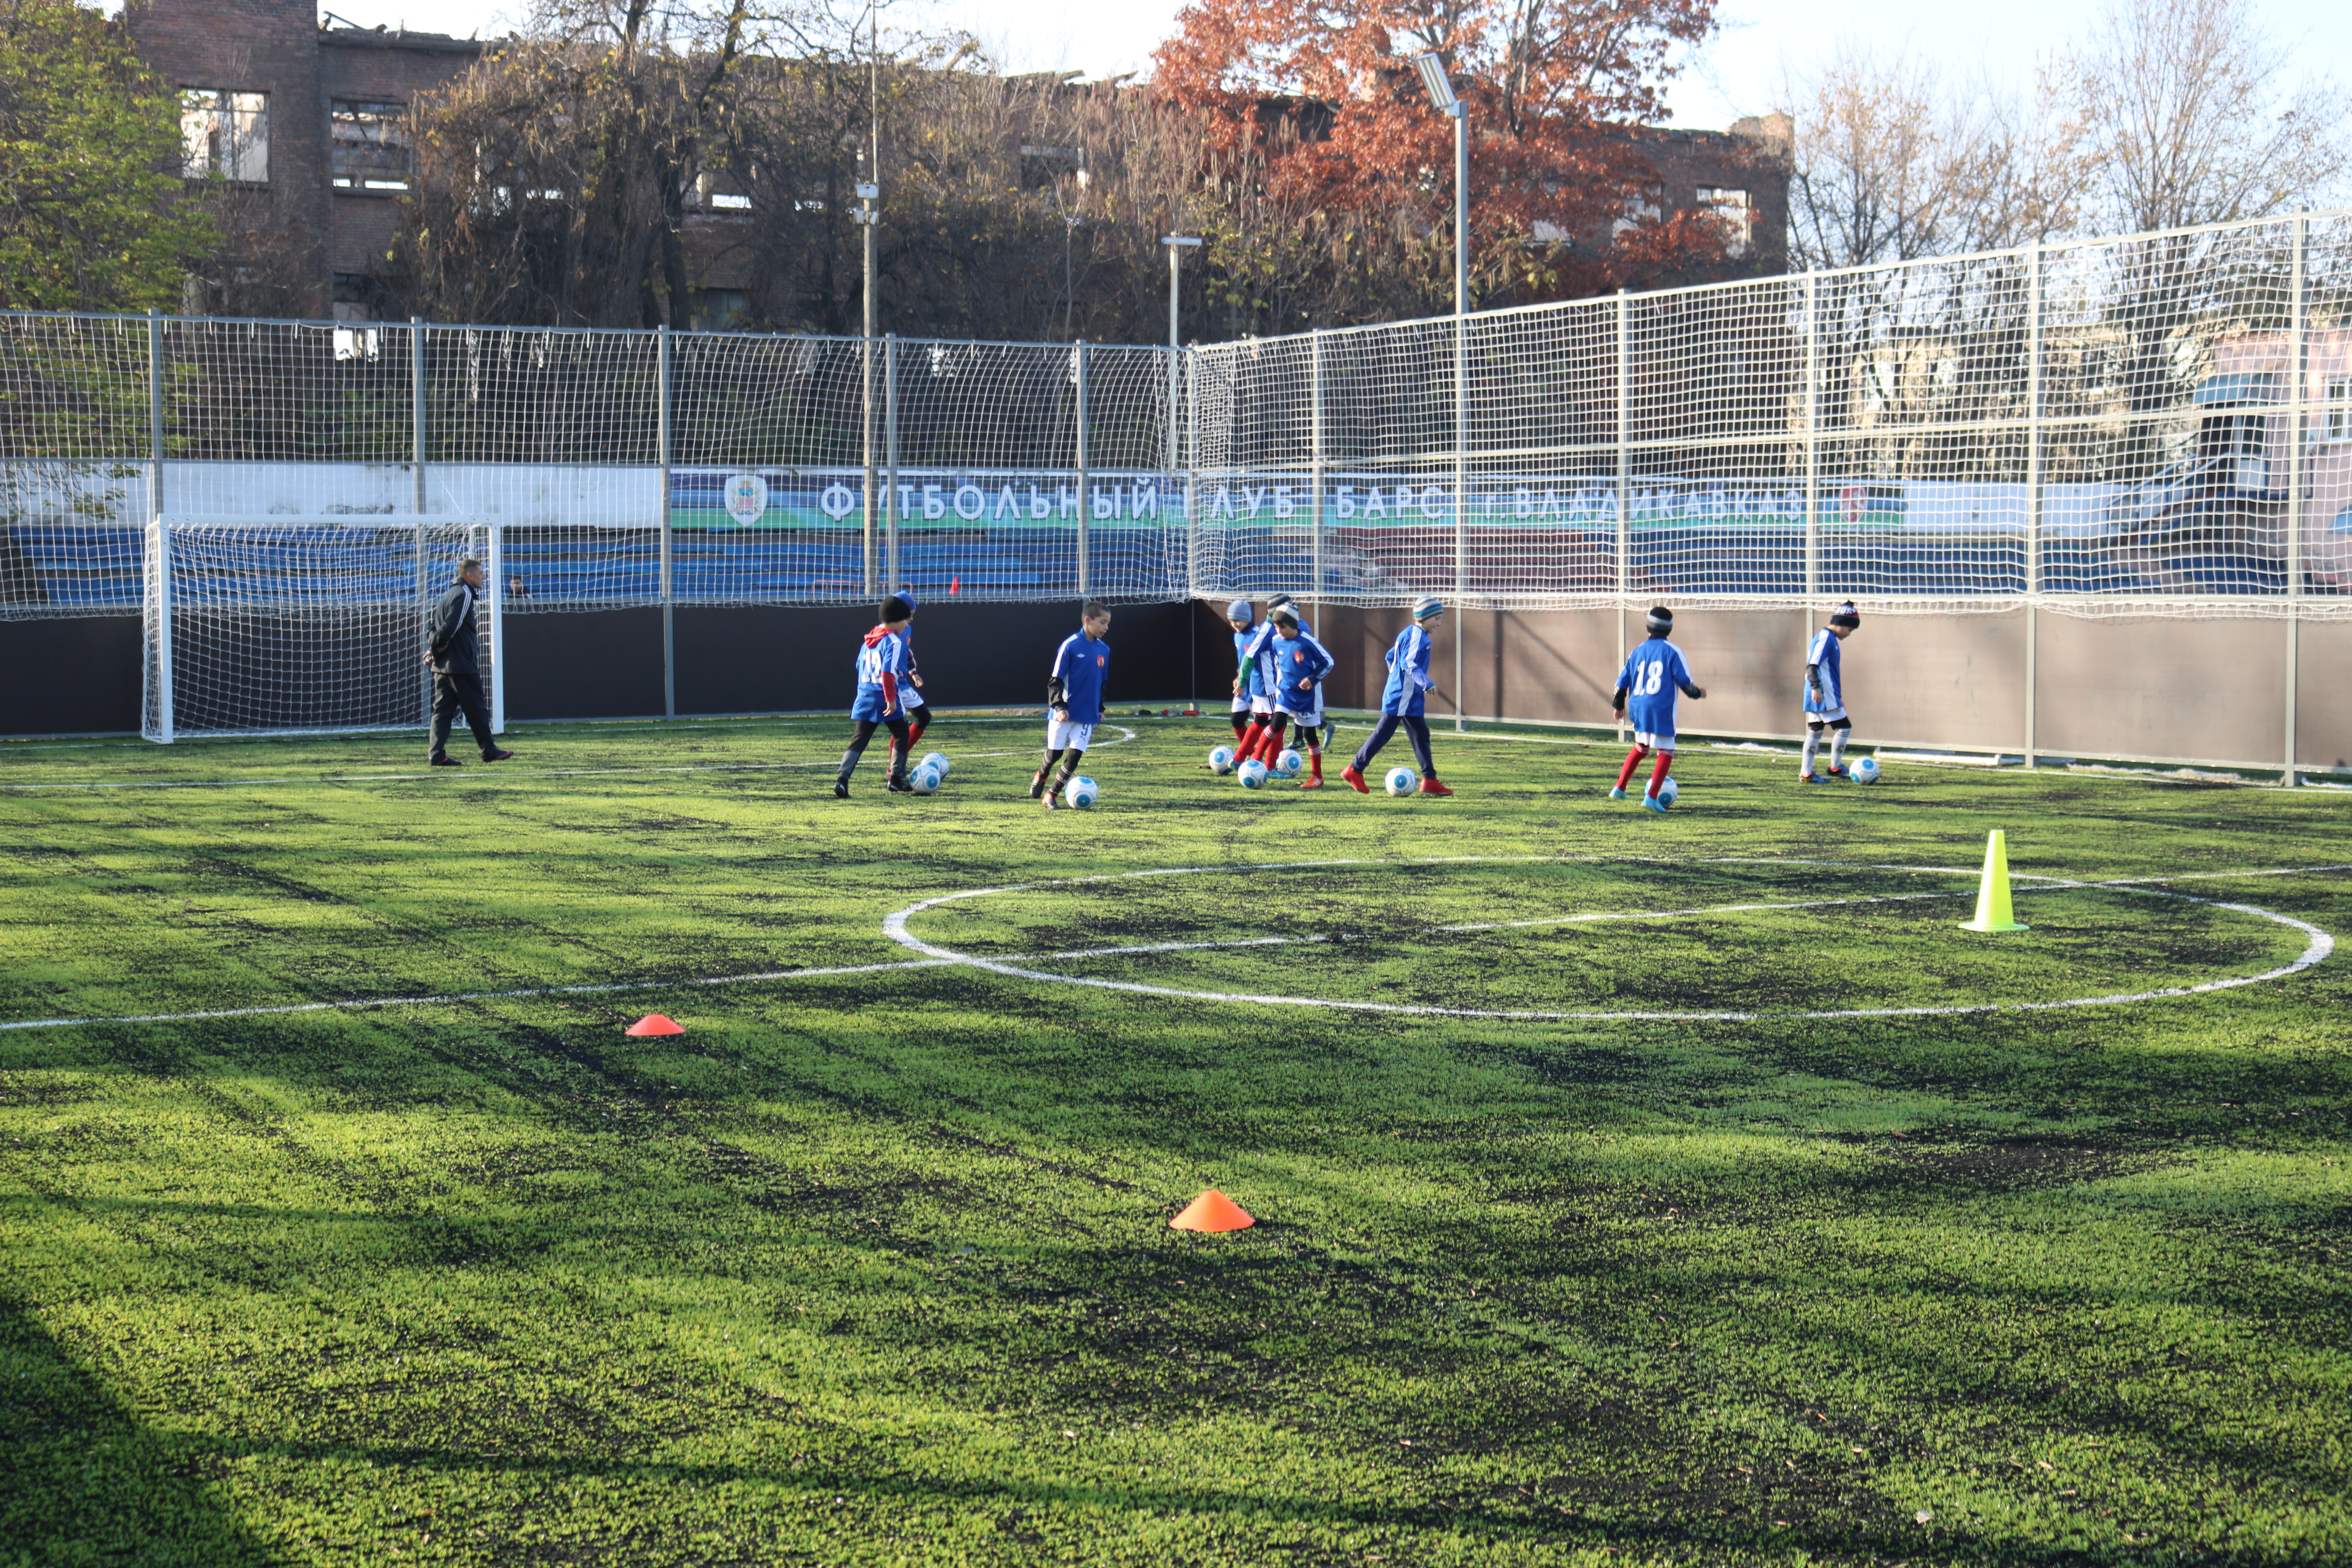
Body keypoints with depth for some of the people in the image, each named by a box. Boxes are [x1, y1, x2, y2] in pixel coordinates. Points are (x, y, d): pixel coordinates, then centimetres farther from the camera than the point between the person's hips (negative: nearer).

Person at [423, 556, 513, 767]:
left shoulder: (449, 595, 18)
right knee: (477, 708, 2)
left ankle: (436, 754, -2)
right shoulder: (464, 595, -11)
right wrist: (438, 646, -10)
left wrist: (433, 646, 4)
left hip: (442, 665, 9)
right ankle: (489, 751, 9)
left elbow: (433, 627, 17)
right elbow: (451, 626, -20)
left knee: (442, 709, 5)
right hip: (461, 665, -9)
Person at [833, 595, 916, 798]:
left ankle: (843, 779, -12)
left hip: (865, 699, 6)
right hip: (885, 699, -6)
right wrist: (891, 700, -20)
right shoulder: (894, 642, -13)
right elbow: (888, 673, -21)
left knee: (858, 741, 3)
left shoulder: (868, 640, 12)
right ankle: (896, 779, 18)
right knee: (901, 736, 14)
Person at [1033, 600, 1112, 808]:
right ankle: (1041, 777, 34)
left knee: (1075, 755, -3)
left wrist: (1100, 709, 19)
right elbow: (1055, 680, -11)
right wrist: (1059, 706, -18)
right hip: (1064, 712, -4)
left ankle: (1052, 794, 7)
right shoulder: (1071, 646, -12)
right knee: (1055, 753, 3)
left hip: (1088, 714, 4)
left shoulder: (1104, 650, 5)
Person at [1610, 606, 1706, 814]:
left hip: (1639, 710, 6)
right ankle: (1651, 797, -12)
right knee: (1666, 754, 0)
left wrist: (1619, 705, 26)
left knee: (1640, 748, 25)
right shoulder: (1673, 652, -5)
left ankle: (1619, 789, 25)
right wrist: (1698, 694, 14)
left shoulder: (1639, 651, 8)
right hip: (1661, 711, -6)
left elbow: (1623, 681, 12)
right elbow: (1685, 682, -6)